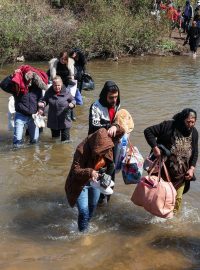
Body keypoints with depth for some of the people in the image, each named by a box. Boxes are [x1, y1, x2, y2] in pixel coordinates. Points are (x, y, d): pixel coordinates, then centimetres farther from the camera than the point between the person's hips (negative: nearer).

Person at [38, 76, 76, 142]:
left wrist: (72, 104, -21)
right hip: (53, 121, 3)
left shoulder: (66, 92, -10)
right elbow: (44, 100, 11)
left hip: (64, 121, -3)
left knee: (65, 141, 1)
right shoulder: (49, 92, -3)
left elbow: (73, 100, 1)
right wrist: (42, 103, -11)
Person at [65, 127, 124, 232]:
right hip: (81, 183, -6)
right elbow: (75, 171, -32)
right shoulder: (82, 150, -35)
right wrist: (90, 172, -51)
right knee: (84, 211, -10)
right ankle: (82, 232, 16)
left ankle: (86, 226, 50)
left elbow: (121, 131, -15)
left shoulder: (106, 141, -20)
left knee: (92, 207, 23)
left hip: (96, 181, 6)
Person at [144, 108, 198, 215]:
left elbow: (195, 153, 10)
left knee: (178, 197, 11)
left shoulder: (194, 132, 2)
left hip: (181, 173, 4)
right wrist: (155, 147, -22)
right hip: (164, 170, -4)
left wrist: (192, 168, -2)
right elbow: (148, 131, -12)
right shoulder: (168, 126, -15)